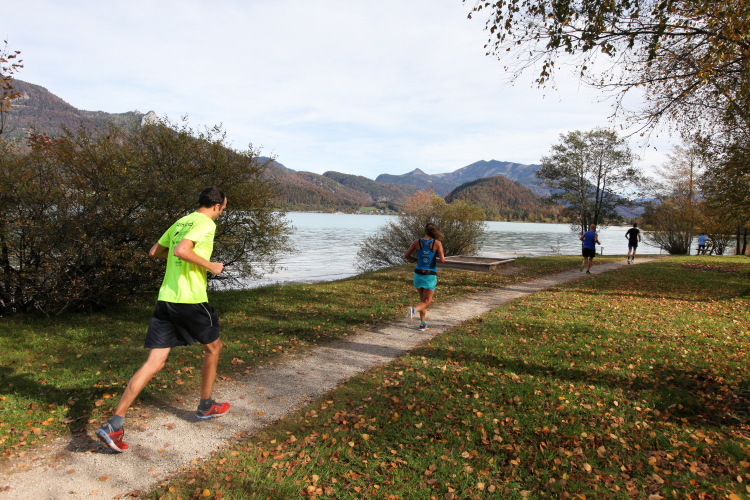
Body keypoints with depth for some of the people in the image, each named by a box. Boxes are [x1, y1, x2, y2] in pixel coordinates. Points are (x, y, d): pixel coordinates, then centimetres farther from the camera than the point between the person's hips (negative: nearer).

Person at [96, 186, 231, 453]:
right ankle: (206, 406, 33)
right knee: (213, 347, 19)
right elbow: (181, 250, -24)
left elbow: (154, 251, 24)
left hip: (165, 299, 7)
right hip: (191, 300, -7)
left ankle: (114, 425, -1)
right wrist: (210, 265, -12)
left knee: (154, 363, 6)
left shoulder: (181, 222, 16)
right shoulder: (206, 224, -9)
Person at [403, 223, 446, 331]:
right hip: (430, 276, -3)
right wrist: (436, 259, 7)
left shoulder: (417, 242, -2)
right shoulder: (437, 243, -9)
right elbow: (442, 260, -15)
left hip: (418, 274, 3)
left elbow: (406, 256, 2)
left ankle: (423, 324, 21)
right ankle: (414, 310, -27)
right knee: (426, 302, 4)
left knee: (422, 299, 20)